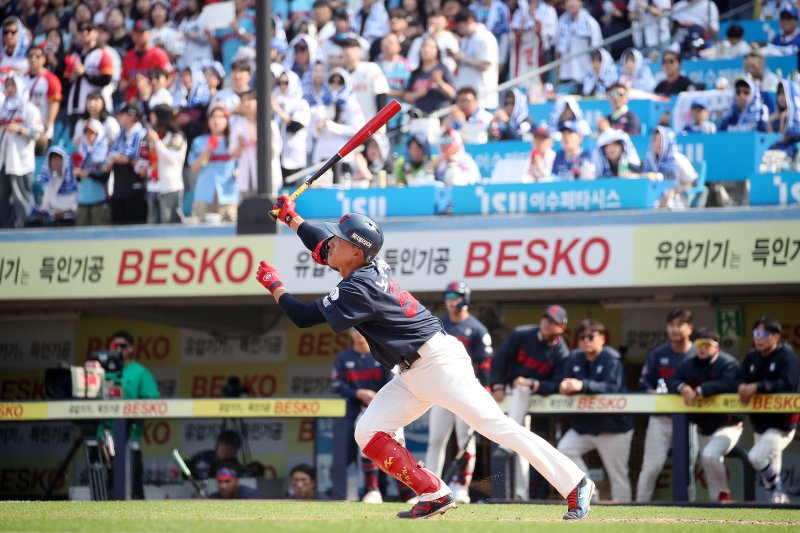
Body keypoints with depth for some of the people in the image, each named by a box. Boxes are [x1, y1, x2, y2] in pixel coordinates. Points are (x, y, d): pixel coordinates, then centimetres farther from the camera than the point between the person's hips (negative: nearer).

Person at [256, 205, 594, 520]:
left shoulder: (358, 288, -19)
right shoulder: (369, 266, 8)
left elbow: (303, 317, -17)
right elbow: (322, 247, 28)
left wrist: (275, 286, -4)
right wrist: (291, 218, 26)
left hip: (439, 363, -10)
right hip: (412, 375, 10)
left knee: (496, 425, -15)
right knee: (368, 433, 0)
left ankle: (575, 484, -14)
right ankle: (433, 495, 3)